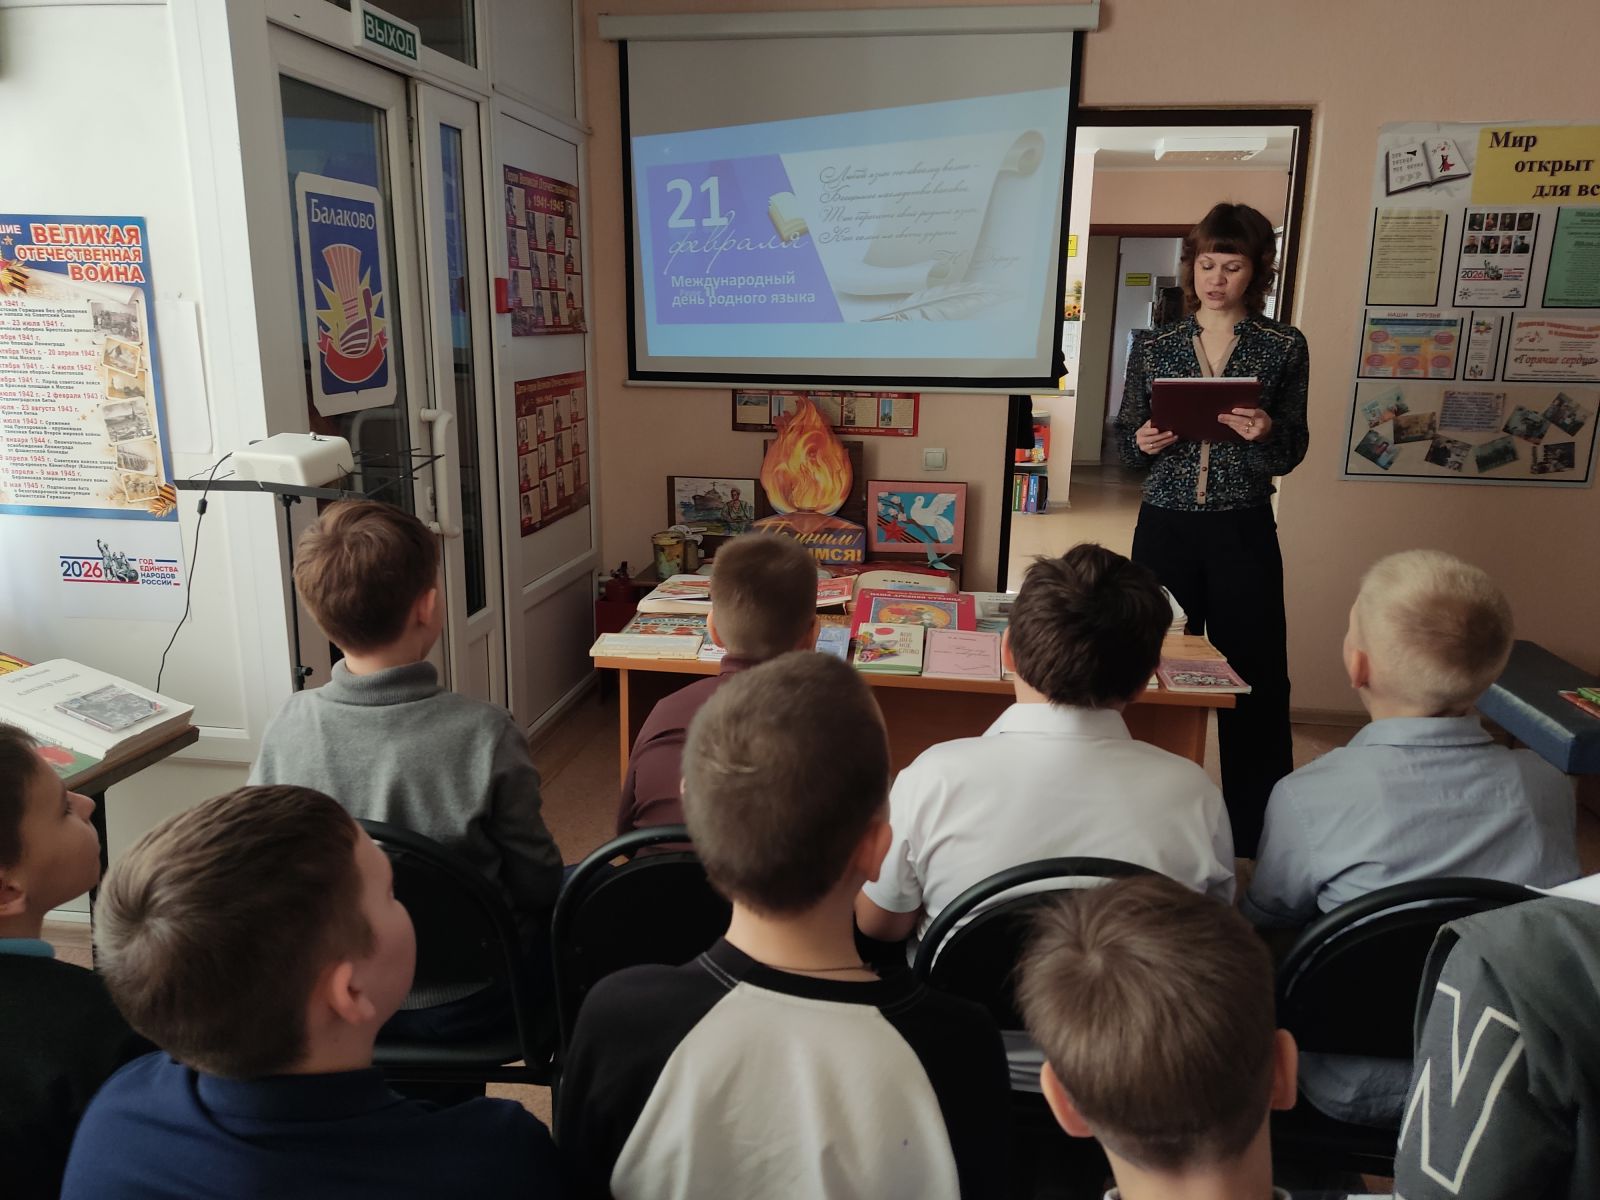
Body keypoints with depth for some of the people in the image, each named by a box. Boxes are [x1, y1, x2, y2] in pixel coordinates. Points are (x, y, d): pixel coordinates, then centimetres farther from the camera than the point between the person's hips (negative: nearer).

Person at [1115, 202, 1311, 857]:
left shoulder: (1284, 347, 2)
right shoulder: (1154, 347, 6)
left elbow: (1289, 456, 1)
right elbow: (1125, 445, 11)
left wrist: (1265, 434, -20)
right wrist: (1142, 442, -11)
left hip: (1243, 531, -1)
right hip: (1165, 527, 2)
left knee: (1256, 678, 0)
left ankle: (1257, 831, 15)